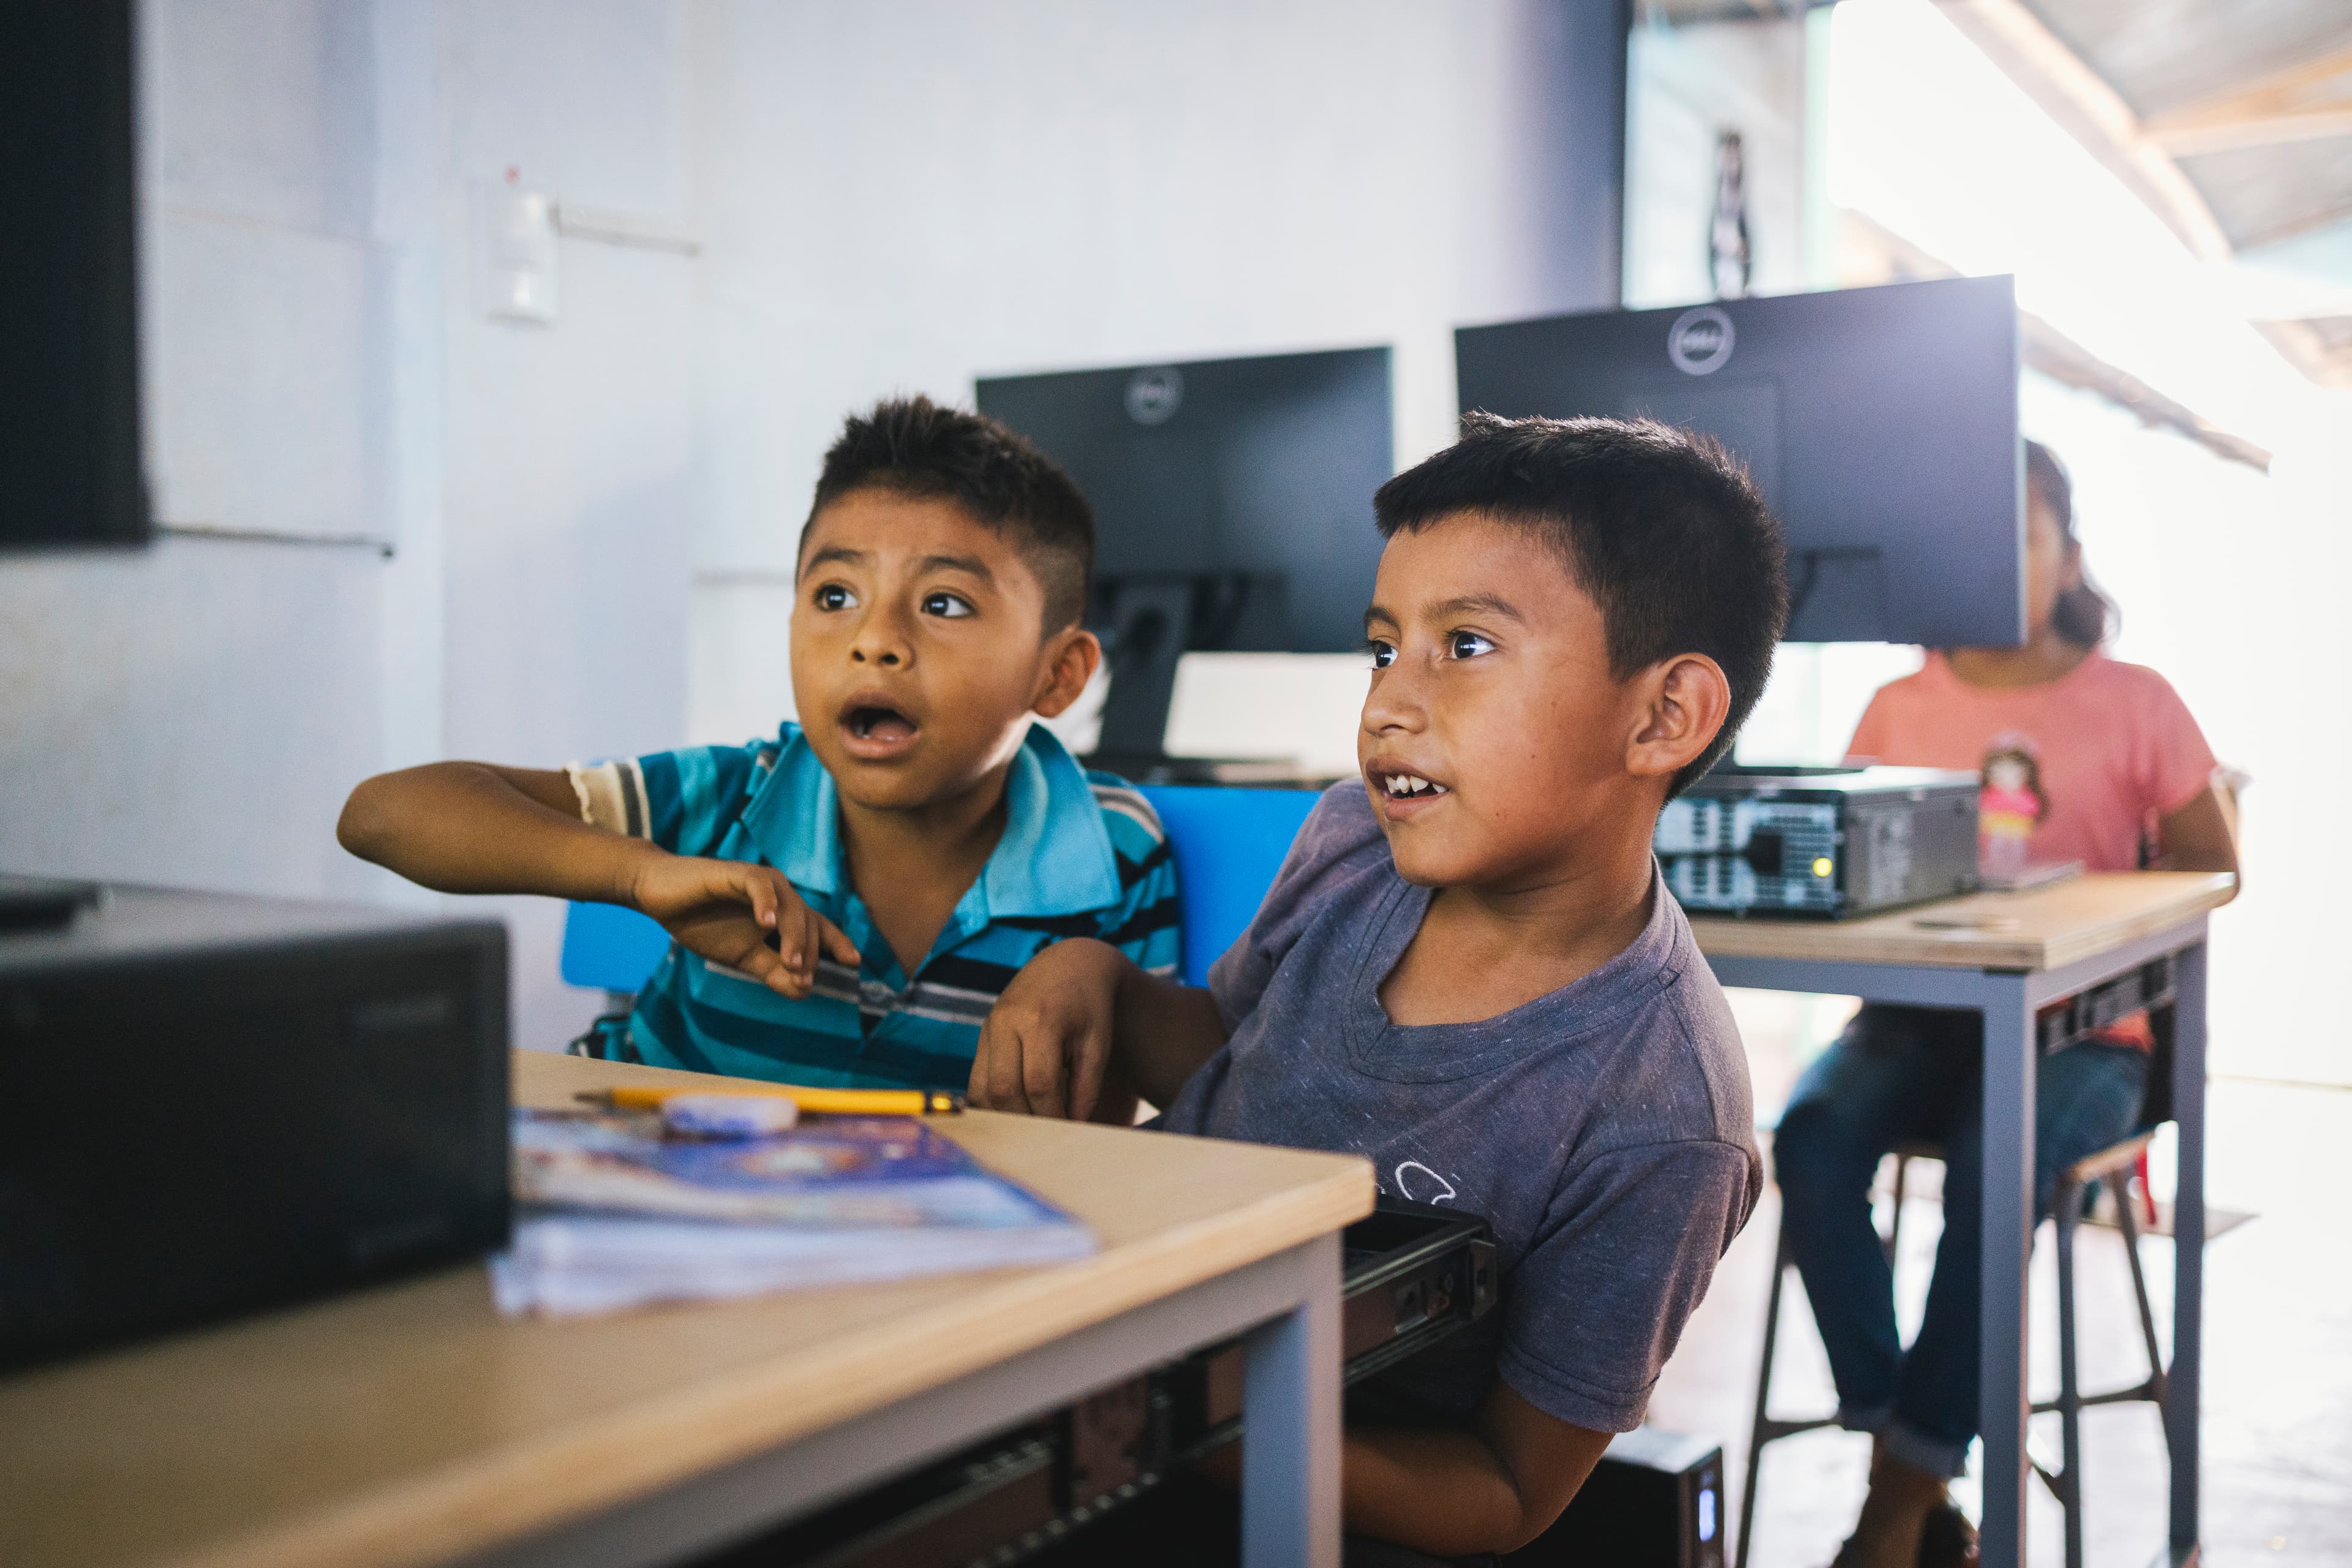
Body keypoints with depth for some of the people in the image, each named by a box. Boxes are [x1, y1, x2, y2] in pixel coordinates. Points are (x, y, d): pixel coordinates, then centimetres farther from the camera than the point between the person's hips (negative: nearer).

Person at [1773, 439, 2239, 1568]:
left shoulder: (2135, 704, 4)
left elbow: (2211, 873, 8)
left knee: (1992, 1174, -34)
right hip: (1922, 1013, 3)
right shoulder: (1897, 710, 10)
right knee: (1811, 1139, -29)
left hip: (2077, 1029, -2)